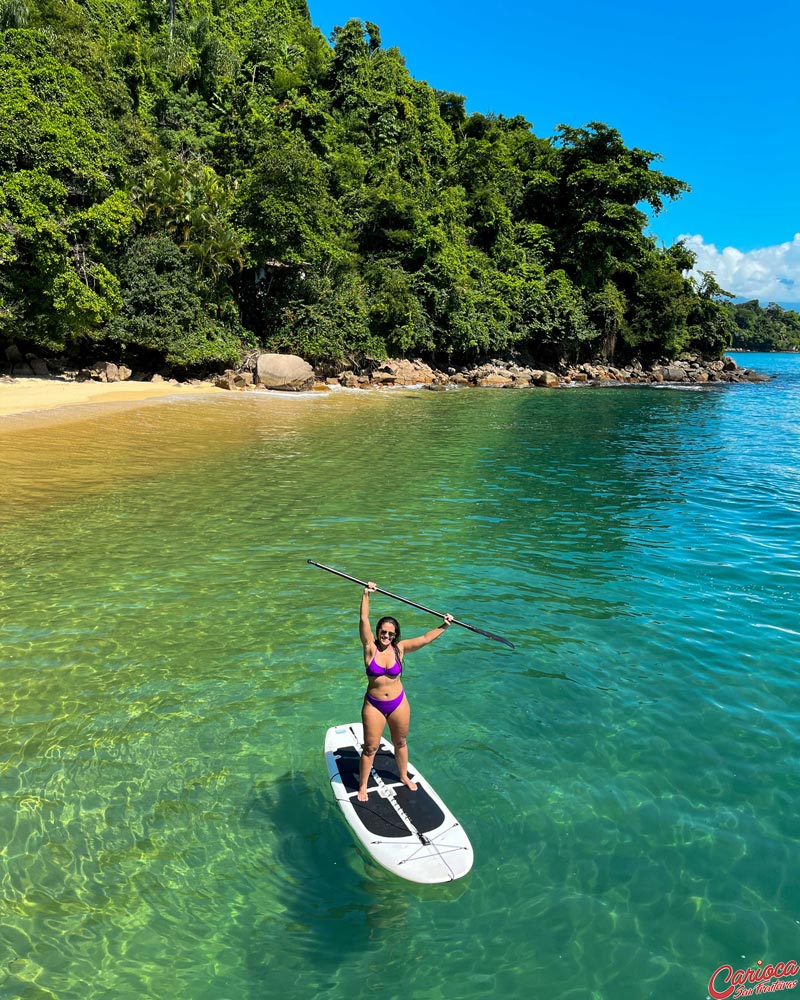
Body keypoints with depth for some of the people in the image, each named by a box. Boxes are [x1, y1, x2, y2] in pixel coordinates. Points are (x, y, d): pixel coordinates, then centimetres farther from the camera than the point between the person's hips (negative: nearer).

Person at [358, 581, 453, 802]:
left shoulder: (399, 648, -6)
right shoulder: (370, 647, -12)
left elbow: (425, 638, -4)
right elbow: (364, 620, -20)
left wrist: (444, 626, -8)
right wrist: (366, 595, -25)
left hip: (398, 703, 3)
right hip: (374, 705, -2)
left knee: (400, 743, 21)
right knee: (370, 748, 6)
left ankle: (404, 776, 44)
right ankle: (362, 786, 25)